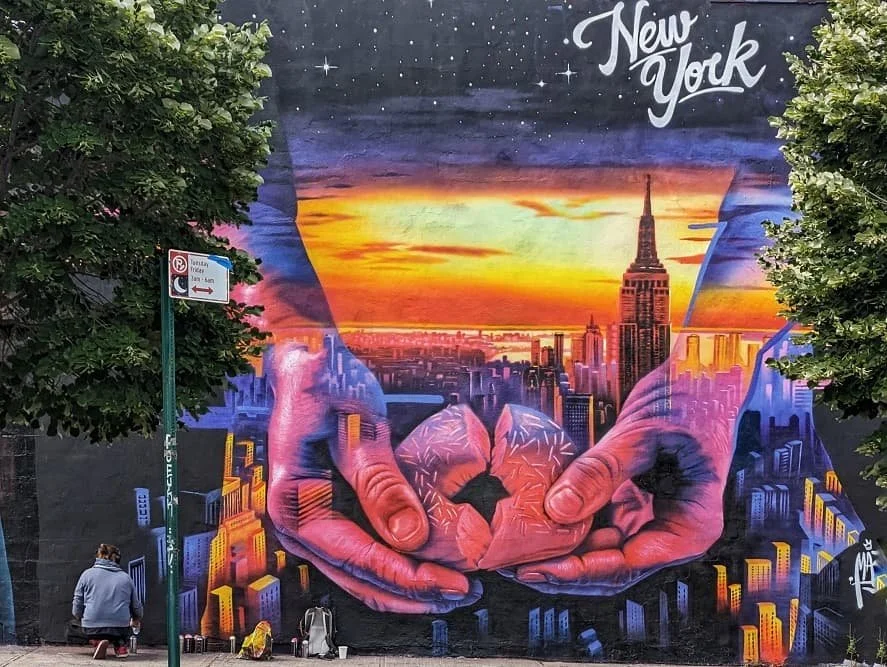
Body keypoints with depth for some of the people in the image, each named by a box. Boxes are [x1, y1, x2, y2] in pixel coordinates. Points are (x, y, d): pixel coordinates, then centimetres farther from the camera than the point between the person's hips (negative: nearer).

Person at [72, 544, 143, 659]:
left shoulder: (87, 574, 7)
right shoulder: (126, 577, 11)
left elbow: (77, 610, 6)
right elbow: (137, 607, 16)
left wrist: (81, 617, 29)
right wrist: (136, 619, 39)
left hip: (92, 628, -1)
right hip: (120, 629, 2)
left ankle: (97, 641, -3)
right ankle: (120, 644, 9)